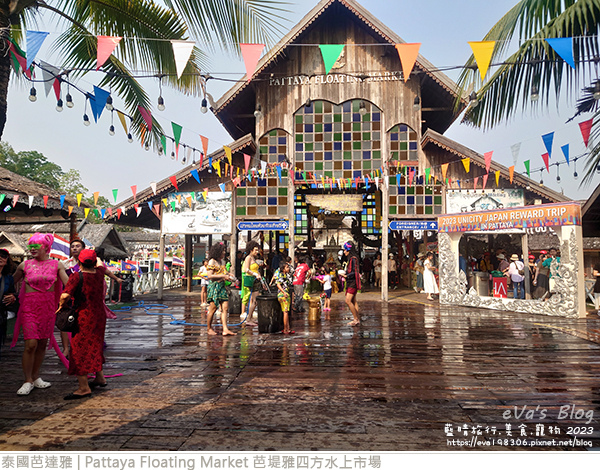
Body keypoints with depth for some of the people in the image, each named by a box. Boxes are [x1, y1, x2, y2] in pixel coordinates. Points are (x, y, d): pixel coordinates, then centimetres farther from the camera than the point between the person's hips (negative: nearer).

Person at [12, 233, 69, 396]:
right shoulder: (25, 265, 3)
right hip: (29, 307, -1)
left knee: (43, 344, 8)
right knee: (31, 344, -8)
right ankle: (28, 381, 6)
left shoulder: (56, 265, 3)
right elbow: (12, 282, 18)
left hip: (48, 306, 1)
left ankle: (36, 377, 23)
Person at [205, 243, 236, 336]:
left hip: (222, 286, 8)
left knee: (225, 307, -2)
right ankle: (209, 328, 15)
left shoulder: (222, 261, 17)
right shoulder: (212, 262, -7)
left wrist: (228, 275, 11)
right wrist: (223, 276, -18)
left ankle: (225, 329, -4)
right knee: (213, 308, -1)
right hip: (214, 286, -8)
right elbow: (209, 276, -16)